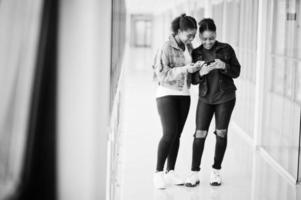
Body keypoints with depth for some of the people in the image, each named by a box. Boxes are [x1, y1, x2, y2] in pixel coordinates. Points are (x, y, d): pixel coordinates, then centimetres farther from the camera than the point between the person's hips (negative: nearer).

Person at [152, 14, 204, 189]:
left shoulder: (189, 48, 6)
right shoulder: (166, 48, -14)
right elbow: (162, 74, -20)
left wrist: (197, 67, -6)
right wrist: (185, 69, -27)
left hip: (184, 95, 6)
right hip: (167, 94, -6)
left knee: (177, 135, 7)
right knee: (169, 133, -14)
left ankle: (170, 173, 14)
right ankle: (158, 173, -4)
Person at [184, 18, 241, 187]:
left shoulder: (226, 49, -5)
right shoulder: (196, 53, 0)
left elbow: (236, 72, -2)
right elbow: (193, 79, 0)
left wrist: (224, 66, -22)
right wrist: (201, 73, -22)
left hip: (225, 97, -1)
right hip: (205, 98, 1)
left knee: (221, 133, 5)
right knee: (200, 134, -5)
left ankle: (216, 171, 19)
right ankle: (195, 173, 2)